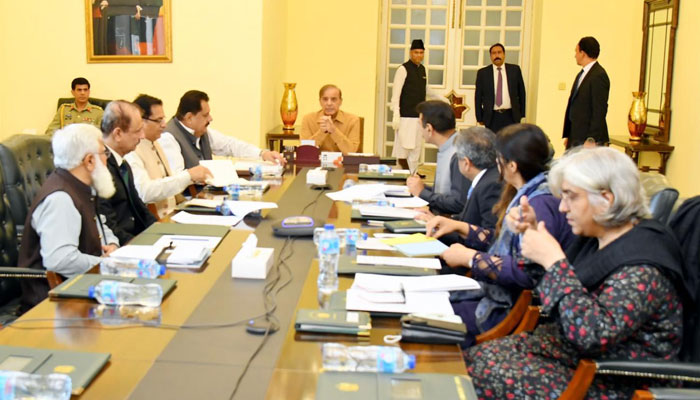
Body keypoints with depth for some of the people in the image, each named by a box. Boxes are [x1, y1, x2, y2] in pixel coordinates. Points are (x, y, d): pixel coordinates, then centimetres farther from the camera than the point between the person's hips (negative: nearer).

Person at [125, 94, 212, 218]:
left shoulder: (154, 144, 16)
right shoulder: (131, 150, -14)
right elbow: (145, 192, -26)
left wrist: (194, 177, 4)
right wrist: (188, 175, -26)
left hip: (169, 216, 9)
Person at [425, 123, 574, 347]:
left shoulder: (540, 204, -22)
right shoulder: (527, 194, 11)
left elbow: (529, 273, -30)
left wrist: (470, 258, -20)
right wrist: (459, 227, 12)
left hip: (510, 310, -10)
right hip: (497, 295, 10)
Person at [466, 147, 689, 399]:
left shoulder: (642, 267, -24)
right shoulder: (596, 239, 3)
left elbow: (593, 335, -36)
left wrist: (553, 260, -31)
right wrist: (533, 234, 3)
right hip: (572, 348, 9)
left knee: (491, 377, -19)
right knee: (476, 357, -5)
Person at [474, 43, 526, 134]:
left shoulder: (515, 69, 6)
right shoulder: (482, 73, 4)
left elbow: (521, 92, 10)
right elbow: (478, 96, 6)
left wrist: (521, 113, 8)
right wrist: (479, 118, 3)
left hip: (511, 116, 1)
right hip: (492, 117, 0)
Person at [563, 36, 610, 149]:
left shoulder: (599, 76, -14)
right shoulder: (582, 74, 15)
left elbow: (600, 110, -18)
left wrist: (591, 140, -20)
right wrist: (567, 135, 16)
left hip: (588, 138, -9)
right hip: (574, 137, 9)